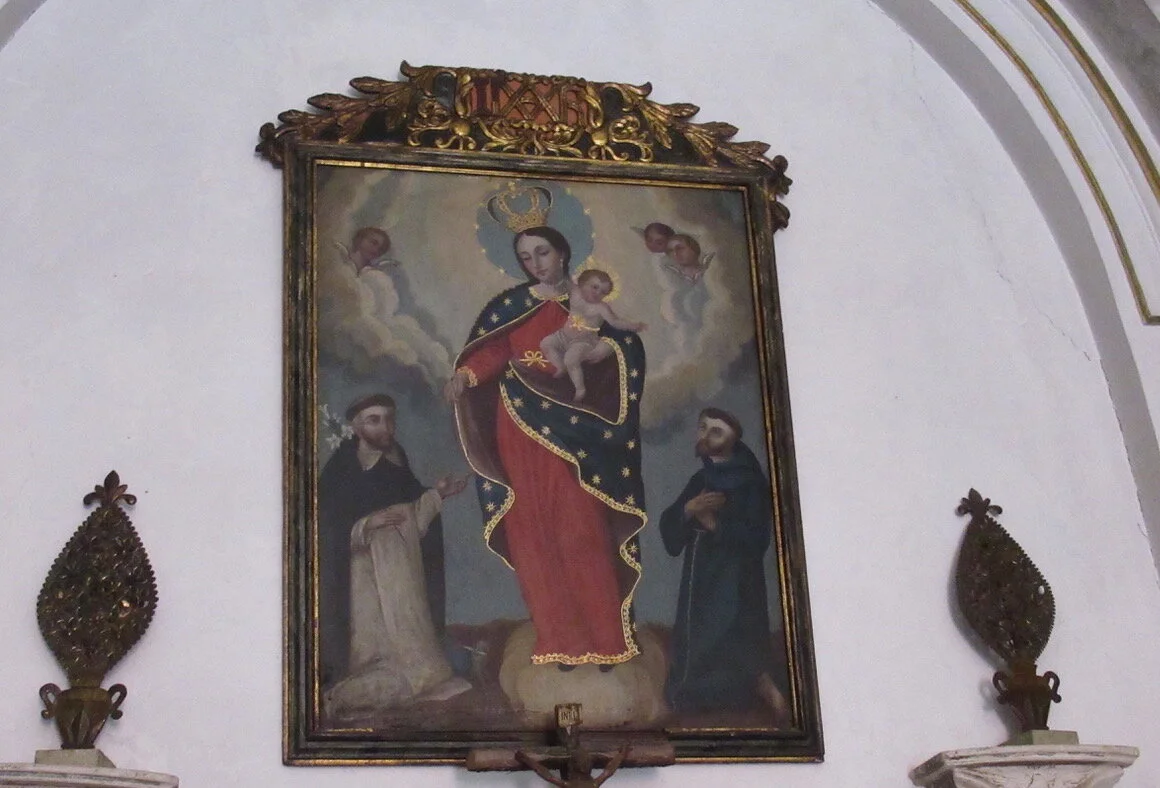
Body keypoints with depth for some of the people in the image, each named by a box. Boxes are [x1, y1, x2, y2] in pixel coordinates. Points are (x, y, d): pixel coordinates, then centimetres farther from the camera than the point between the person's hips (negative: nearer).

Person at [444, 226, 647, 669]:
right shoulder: (511, 305, 11)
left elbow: (621, 351, 6)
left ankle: (605, 637, -3)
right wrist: (464, 375, -23)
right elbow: (490, 350, -4)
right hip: (523, 428, 1)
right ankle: (562, 642, 0)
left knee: (583, 531, -7)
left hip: (572, 429, -1)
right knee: (535, 533, -3)